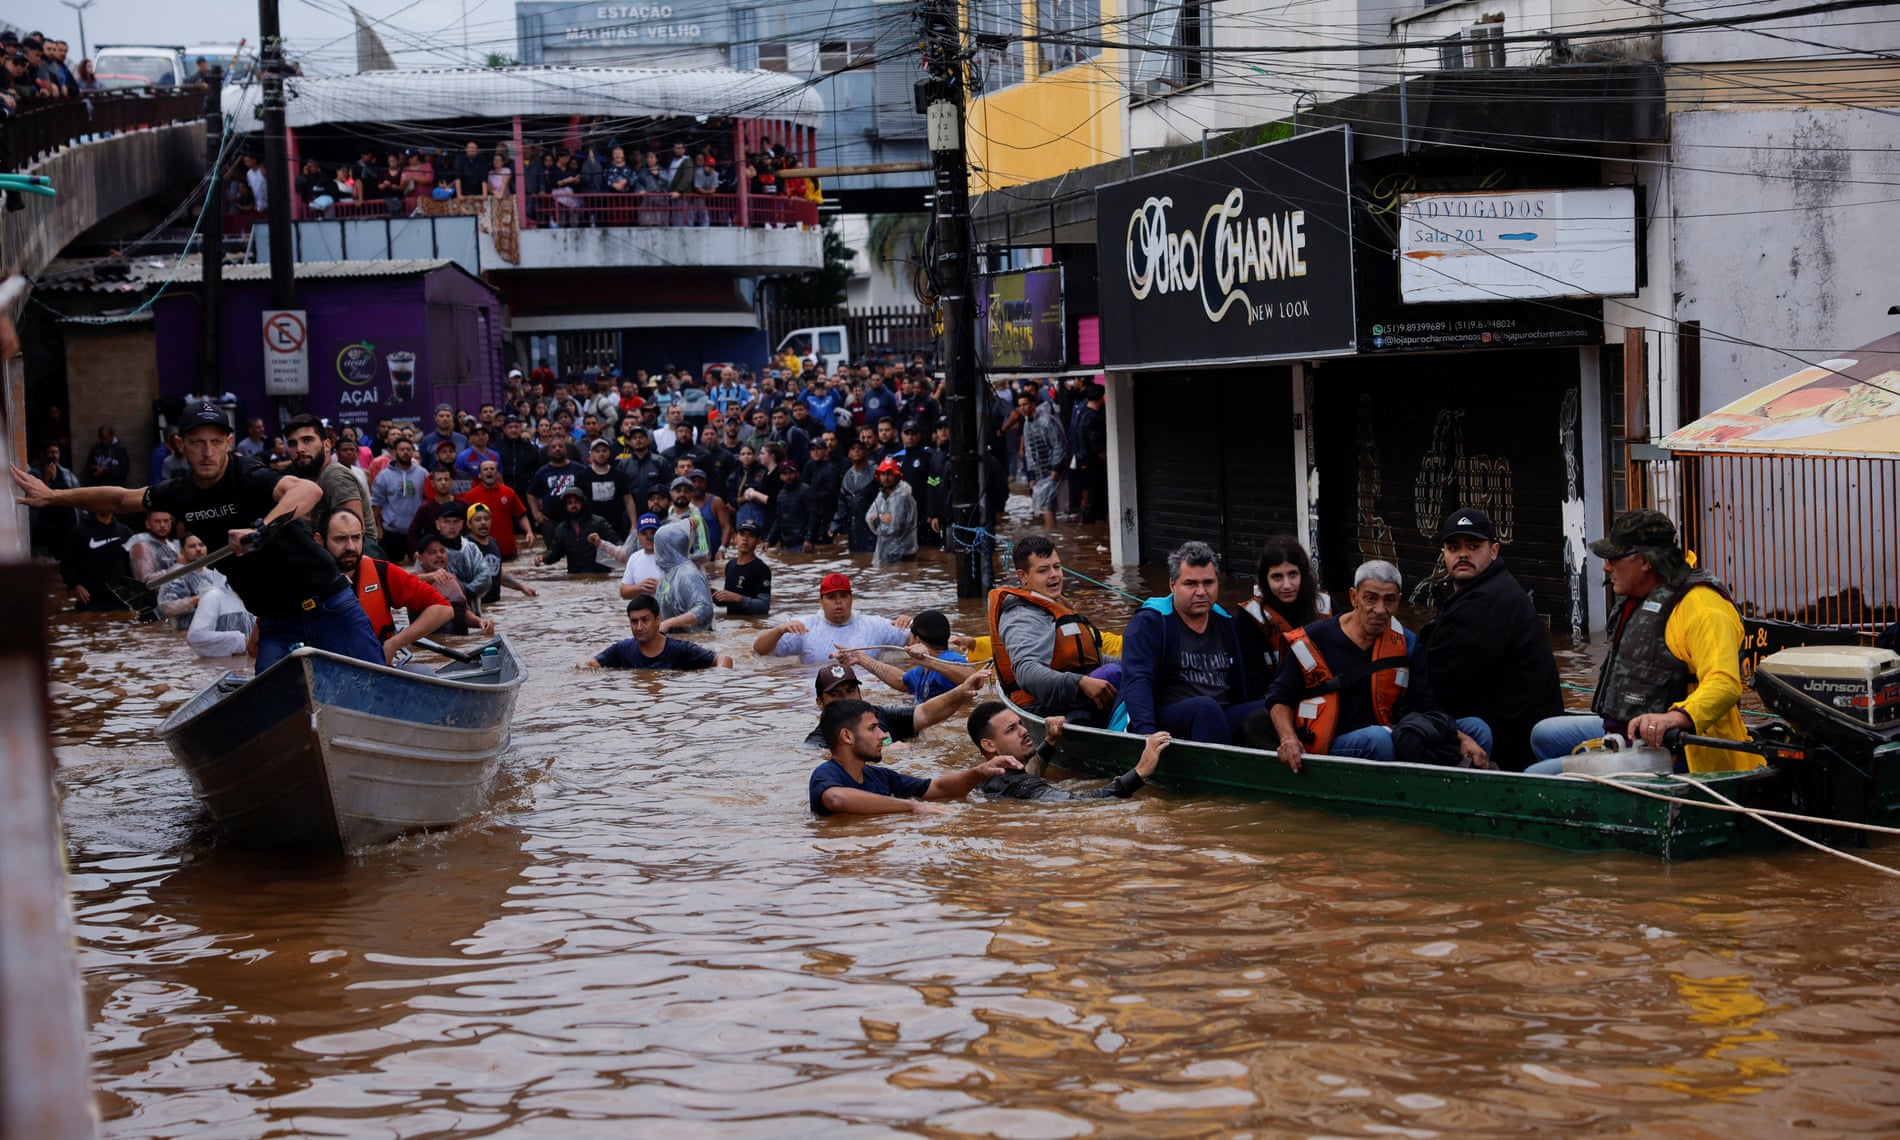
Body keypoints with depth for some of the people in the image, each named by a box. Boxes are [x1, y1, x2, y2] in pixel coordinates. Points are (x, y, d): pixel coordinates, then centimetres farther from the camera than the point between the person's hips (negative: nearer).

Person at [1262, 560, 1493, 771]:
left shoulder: (1406, 644, 8)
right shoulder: (1315, 640, -3)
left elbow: (1426, 708, 7)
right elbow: (1279, 698, 3)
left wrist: (1461, 739, -12)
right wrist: (1288, 738, -18)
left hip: (1392, 744, 4)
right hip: (1330, 748, -4)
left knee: (1476, 728, -9)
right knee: (1379, 738, -38)